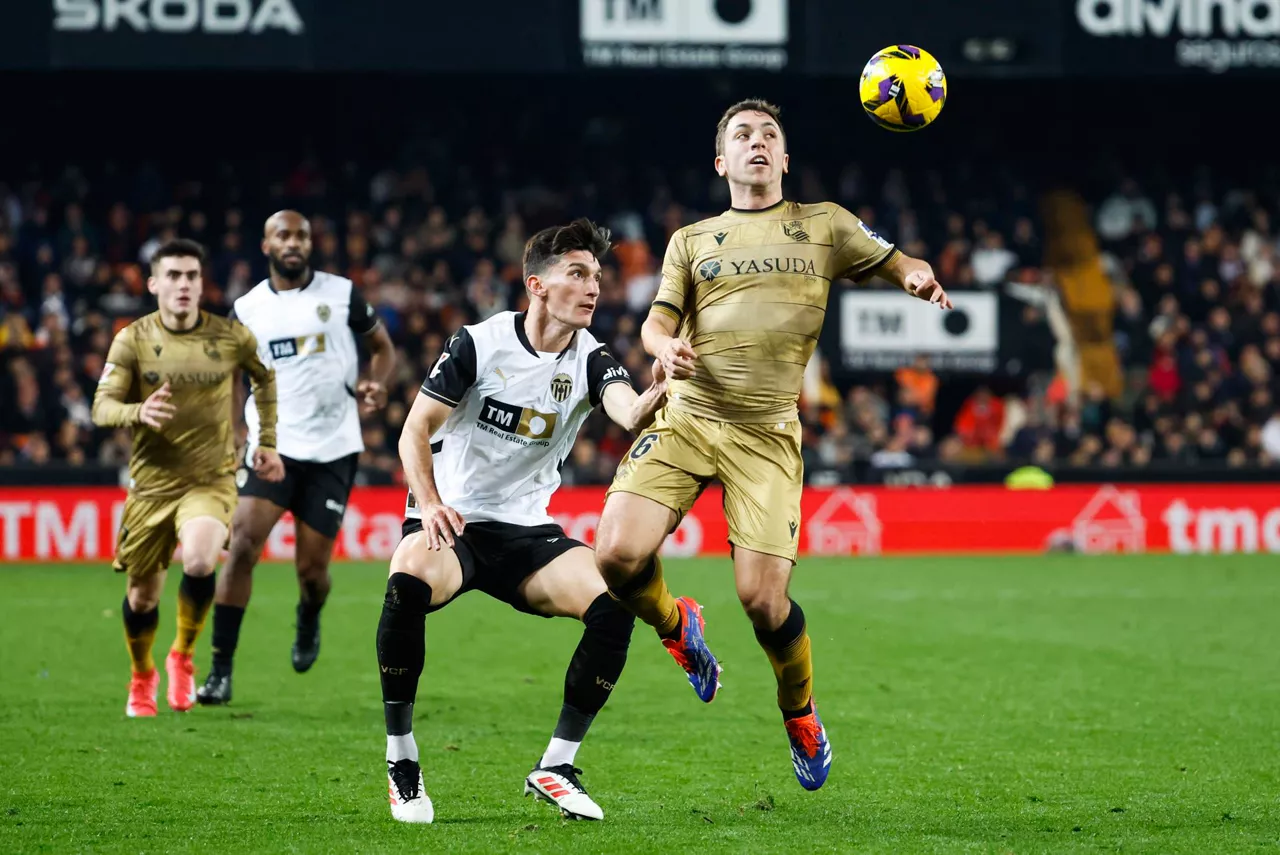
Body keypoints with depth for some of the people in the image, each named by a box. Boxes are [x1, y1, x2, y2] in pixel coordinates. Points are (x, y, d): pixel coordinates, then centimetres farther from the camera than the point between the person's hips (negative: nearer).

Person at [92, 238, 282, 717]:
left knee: (199, 562, -29)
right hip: (151, 482, 1)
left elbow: (264, 377, 18)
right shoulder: (132, 340, -4)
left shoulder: (231, 338, -2)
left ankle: (183, 656, -3)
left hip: (211, 480, -1)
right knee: (142, 595, 8)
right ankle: (142, 678, 38)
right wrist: (138, 412, -31)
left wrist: (268, 441, 15)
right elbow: (101, 407, -10)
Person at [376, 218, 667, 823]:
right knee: (409, 585, -37)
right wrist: (429, 504, -26)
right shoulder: (479, 343, -8)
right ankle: (401, 762, -20)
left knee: (613, 605, -21)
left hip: (526, 532, 3)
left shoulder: (589, 360, -2)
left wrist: (658, 394, -48)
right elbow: (415, 432, -8)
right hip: (450, 522, -3)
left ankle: (555, 767, -6)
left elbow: (630, 413, -24)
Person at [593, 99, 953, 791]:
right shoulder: (692, 240, 16)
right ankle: (674, 625, 17)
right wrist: (664, 344, -16)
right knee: (617, 554, -19)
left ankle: (799, 715, 17)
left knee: (763, 597, -12)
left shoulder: (823, 226, 14)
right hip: (686, 417, 1)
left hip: (766, 434, -1)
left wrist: (920, 278, -9)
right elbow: (657, 321, 9)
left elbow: (897, 265, 16)